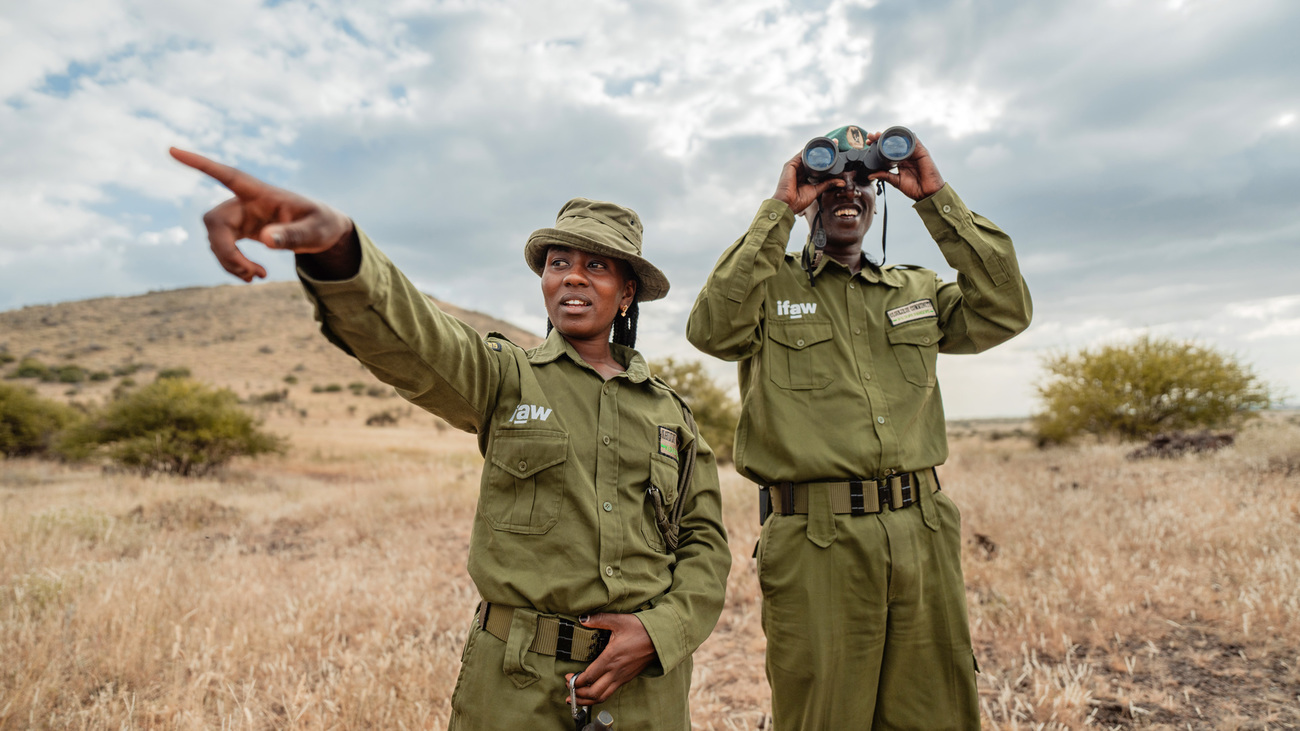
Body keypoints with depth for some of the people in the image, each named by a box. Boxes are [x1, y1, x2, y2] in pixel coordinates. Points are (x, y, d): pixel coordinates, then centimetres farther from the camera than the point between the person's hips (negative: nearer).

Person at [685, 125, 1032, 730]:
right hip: (815, 543, -4)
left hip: (923, 535, 4)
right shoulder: (769, 285, 5)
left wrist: (937, 199, 1)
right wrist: (777, 210, -10)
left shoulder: (917, 291, 17)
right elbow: (713, 328, -15)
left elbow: (1003, 312, 2)